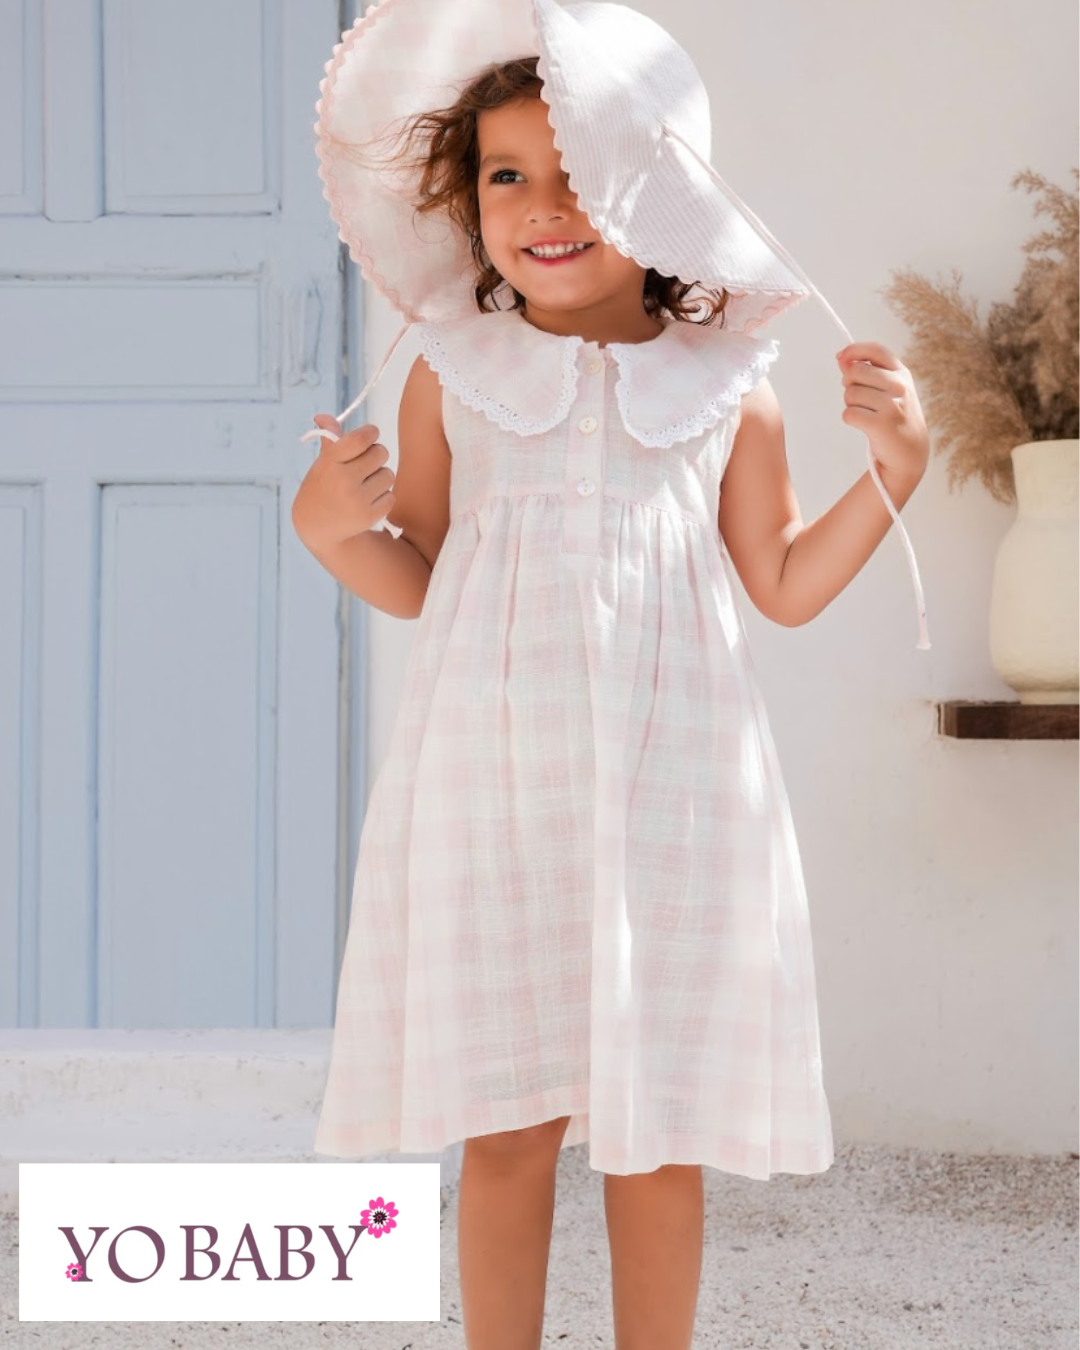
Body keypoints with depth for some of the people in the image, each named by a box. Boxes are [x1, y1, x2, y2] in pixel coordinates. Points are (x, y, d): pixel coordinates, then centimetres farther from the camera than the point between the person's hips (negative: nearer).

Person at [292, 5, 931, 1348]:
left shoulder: (724, 384, 4)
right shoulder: (454, 371, 5)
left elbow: (787, 587, 12)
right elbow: (413, 583, 11)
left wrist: (894, 469, 1)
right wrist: (335, 527, -8)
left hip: (670, 794, 0)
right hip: (492, 791, 0)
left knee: (658, 1134, 6)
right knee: (504, 1128, 5)